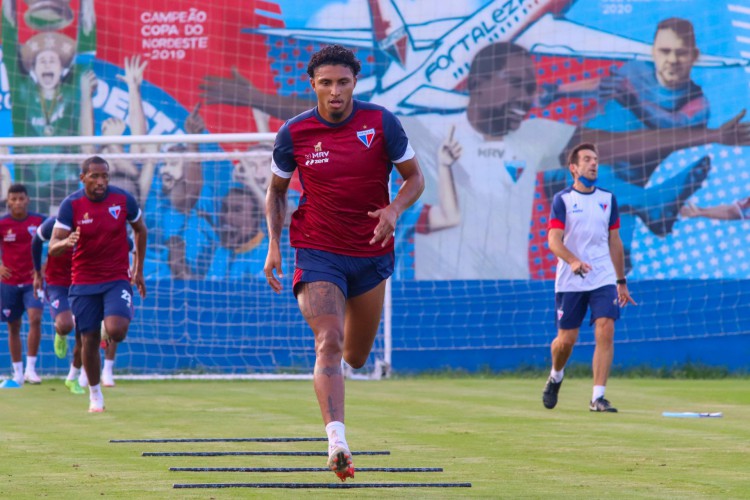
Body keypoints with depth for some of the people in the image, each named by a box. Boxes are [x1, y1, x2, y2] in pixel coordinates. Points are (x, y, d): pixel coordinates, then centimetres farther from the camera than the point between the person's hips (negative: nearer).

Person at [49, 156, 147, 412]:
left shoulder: (123, 199, -7)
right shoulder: (71, 205, -9)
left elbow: (140, 230, 12)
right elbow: (53, 247, -12)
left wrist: (139, 269, 13)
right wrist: (66, 242, -36)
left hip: (117, 278, 0)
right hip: (84, 282, 0)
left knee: (116, 331, -22)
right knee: (90, 340, 3)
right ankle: (95, 395, 23)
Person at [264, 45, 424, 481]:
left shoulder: (382, 123, -8)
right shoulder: (294, 133, -6)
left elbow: (415, 177, 2)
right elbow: (276, 192, 9)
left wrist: (395, 209, -19)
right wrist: (274, 244, -2)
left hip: (372, 255, 2)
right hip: (317, 253, -1)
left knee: (355, 357, 13)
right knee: (328, 342, -22)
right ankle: (337, 441, -30)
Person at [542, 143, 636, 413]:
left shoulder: (608, 199, 9)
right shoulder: (562, 199, -3)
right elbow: (554, 240, -14)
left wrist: (622, 282, 17)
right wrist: (574, 261, -33)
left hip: (604, 279, 2)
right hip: (570, 281, -2)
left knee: (606, 332, -14)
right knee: (566, 340, 3)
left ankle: (598, 397, -12)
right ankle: (555, 377, 35)